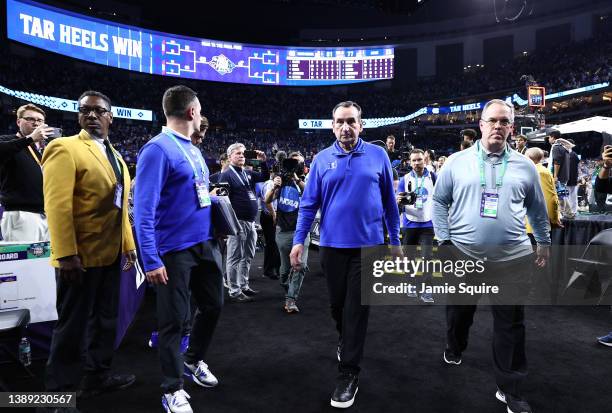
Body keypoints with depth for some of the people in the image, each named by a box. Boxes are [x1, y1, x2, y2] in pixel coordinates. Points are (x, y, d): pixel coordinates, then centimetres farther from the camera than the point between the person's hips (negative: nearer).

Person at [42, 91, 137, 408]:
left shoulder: (115, 156, 14)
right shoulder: (65, 148, -10)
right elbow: (57, 205, -18)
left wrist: (129, 244, 13)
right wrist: (66, 255, -22)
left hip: (110, 254, 8)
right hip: (80, 256, -7)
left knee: (105, 319, 18)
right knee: (72, 325, 5)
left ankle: (98, 376, 34)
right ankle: (60, 390, 22)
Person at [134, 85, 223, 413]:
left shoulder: (194, 150, 12)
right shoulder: (158, 149, -14)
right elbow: (143, 209, -19)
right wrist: (151, 259, -23)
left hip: (206, 244, 8)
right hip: (175, 250, -8)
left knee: (212, 306, 18)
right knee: (174, 319, 4)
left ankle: (193, 361, 41)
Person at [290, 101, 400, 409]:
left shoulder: (378, 155, 0)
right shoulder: (322, 159, 2)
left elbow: (389, 201, 6)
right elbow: (309, 204, 1)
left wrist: (395, 239, 7)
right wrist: (298, 241, -7)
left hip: (368, 245, -1)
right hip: (332, 245, 2)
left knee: (356, 308, 2)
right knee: (337, 303, 16)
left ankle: (349, 372, 14)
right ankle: (345, 339, 47)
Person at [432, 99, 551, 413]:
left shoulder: (524, 166, 5)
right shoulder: (457, 162, 0)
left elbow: (537, 209, 16)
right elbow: (439, 201, 3)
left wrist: (544, 242, 20)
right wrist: (444, 239, -3)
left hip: (512, 259, 1)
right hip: (463, 256, 0)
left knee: (510, 323, 7)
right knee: (459, 312, 17)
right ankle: (454, 350, 47)